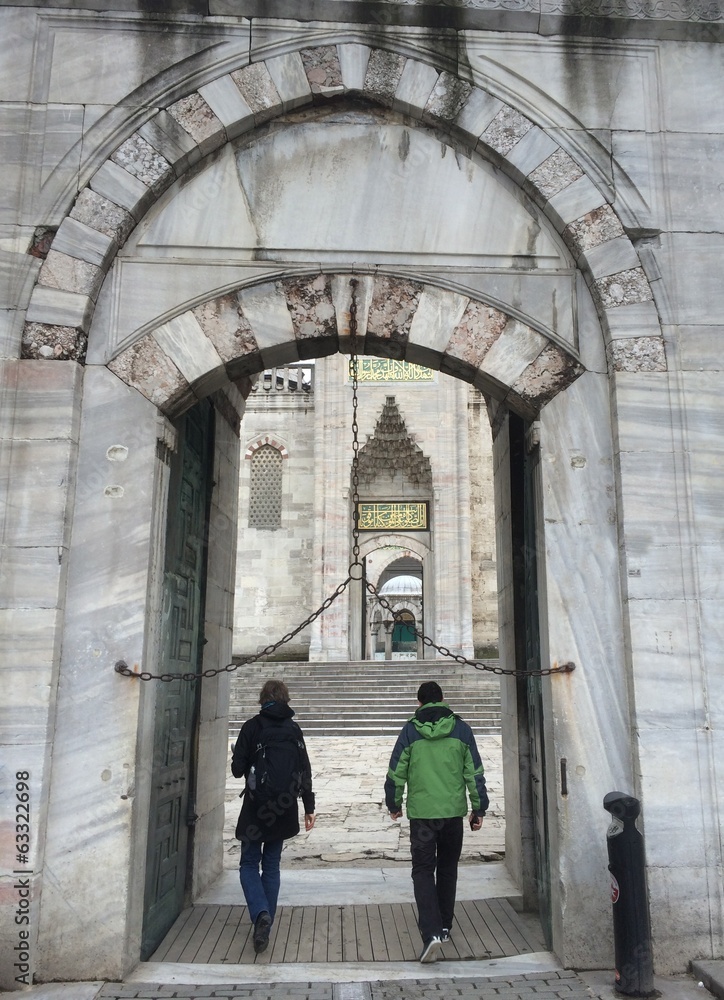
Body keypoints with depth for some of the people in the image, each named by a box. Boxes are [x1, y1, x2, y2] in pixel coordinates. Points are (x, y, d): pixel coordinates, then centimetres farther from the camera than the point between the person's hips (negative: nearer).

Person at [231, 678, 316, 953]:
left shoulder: (252, 726, -6)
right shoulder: (294, 729, 5)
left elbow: (238, 769, -6)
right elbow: (305, 771, 4)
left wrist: (241, 760, 16)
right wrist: (309, 807, 9)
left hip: (257, 806, -4)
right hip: (285, 809, 4)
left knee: (249, 864, 8)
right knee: (272, 865, 15)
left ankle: (261, 914, -14)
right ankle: (265, 924, 17)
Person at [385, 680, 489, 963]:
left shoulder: (410, 731, -4)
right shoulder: (461, 729, 1)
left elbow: (396, 772, 0)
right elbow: (474, 773, 2)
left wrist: (394, 804, 14)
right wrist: (479, 808, 11)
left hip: (421, 812, -2)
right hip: (454, 811, 2)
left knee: (423, 870, 4)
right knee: (448, 868, 19)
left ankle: (431, 932, -11)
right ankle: (444, 927, 28)